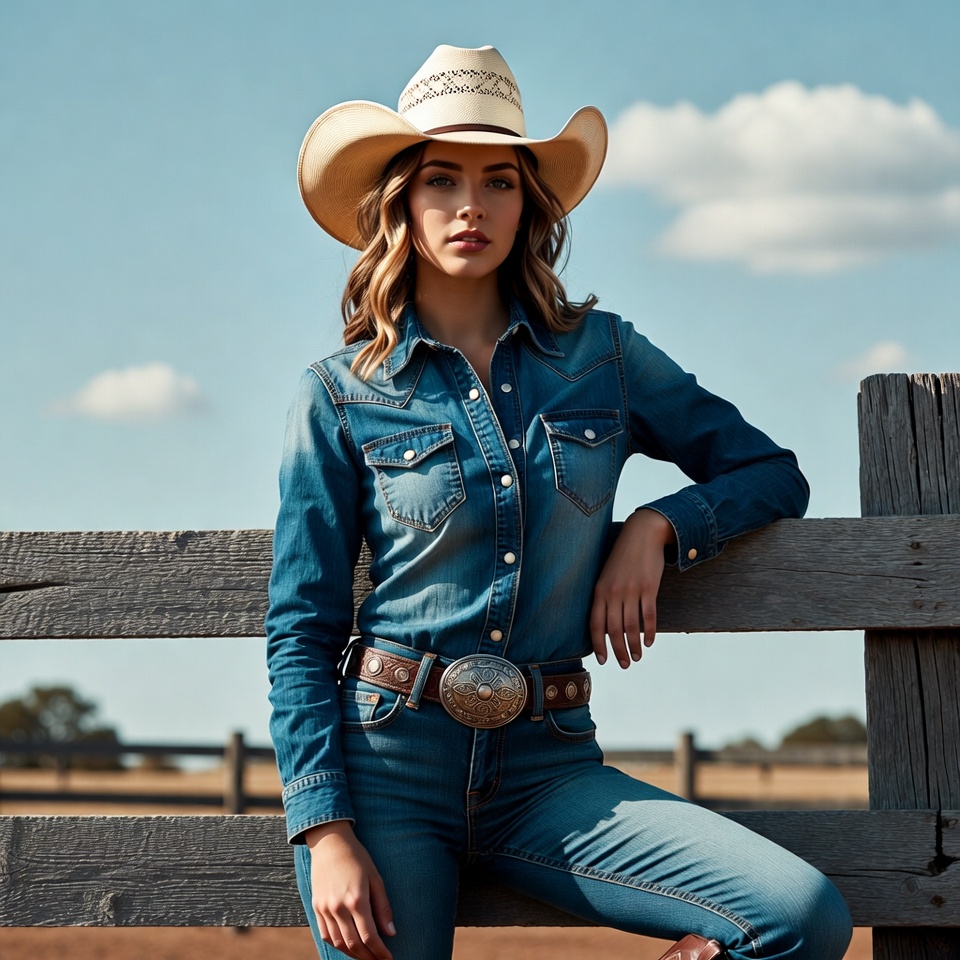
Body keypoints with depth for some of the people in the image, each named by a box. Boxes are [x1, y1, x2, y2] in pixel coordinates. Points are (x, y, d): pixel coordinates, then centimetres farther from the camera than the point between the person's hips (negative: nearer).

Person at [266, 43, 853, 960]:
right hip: (386, 757, -1)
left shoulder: (600, 355, 8)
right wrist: (326, 833, -10)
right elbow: (300, 633, 1)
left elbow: (772, 473, 18)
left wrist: (655, 526, -2)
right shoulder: (341, 396, 2)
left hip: (546, 770, 2)